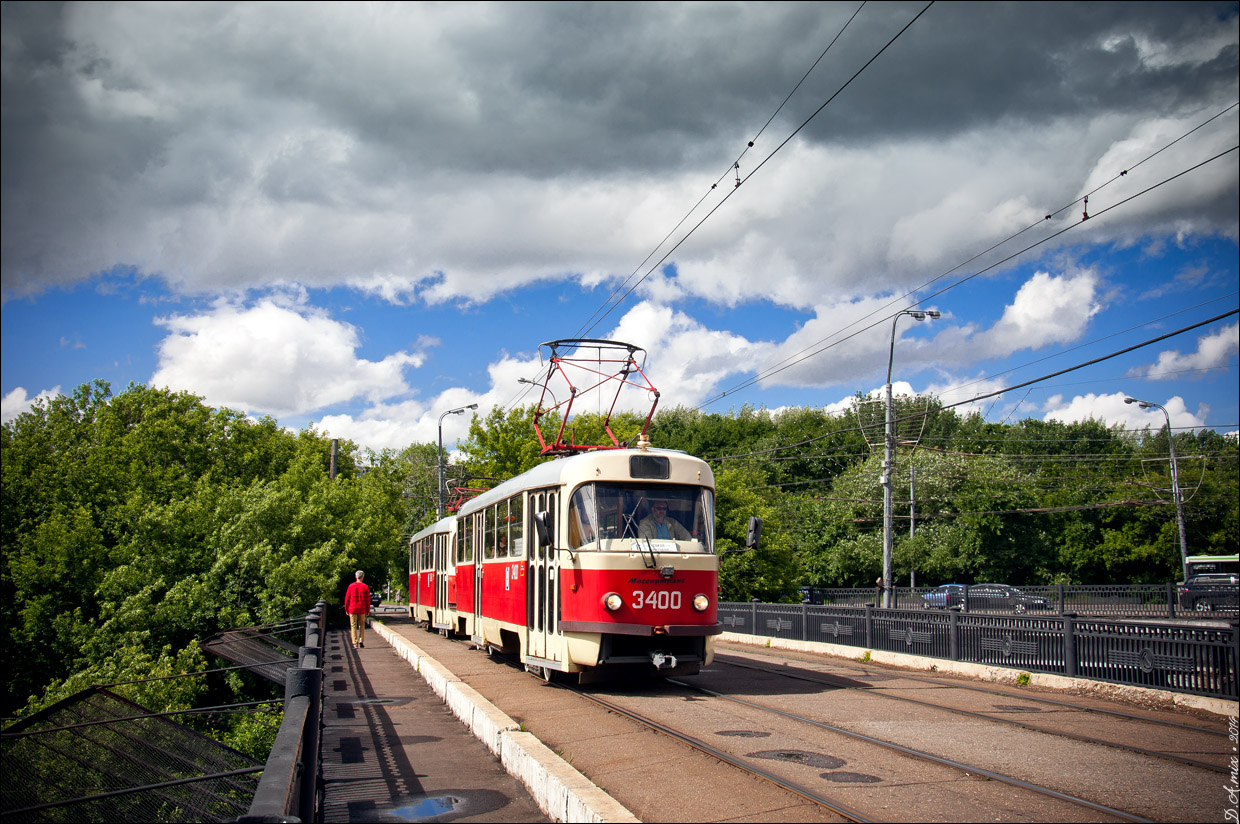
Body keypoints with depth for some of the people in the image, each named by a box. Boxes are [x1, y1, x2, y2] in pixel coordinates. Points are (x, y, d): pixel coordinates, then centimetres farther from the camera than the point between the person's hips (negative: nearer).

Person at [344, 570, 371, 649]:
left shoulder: (351, 586, -3)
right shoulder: (365, 587, -4)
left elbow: (347, 599, 0)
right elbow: (368, 600, -1)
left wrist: (346, 609, 9)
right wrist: (368, 610, 7)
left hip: (352, 609, 0)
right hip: (362, 610, 1)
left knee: (353, 626, 3)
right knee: (362, 625, 15)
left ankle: (355, 644, -1)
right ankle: (361, 641, 7)